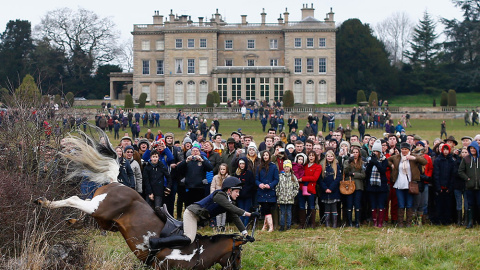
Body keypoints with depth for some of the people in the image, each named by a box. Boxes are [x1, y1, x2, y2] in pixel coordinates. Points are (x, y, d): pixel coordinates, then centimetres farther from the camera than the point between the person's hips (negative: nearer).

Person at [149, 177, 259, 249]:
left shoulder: (228, 201, 10)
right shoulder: (219, 195, -17)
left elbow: (235, 217, 7)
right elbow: (233, 209, -30)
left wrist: (245, 234, 1)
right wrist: (249, 214, -33)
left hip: (199, 218, 10)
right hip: (192, 212, -10)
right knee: (188, 239, -26)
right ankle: (156, 242, -27)